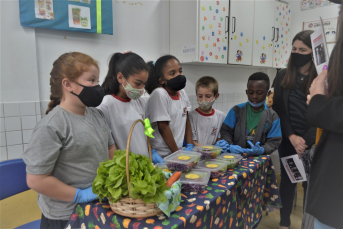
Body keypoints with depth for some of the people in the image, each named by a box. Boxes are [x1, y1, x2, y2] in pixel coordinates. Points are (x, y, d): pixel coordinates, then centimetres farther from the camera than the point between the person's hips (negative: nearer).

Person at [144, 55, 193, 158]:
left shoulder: (182, 93, 5)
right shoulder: (159, 94, -17)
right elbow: (163, 127, -16)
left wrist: (189, 145, 3)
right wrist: (177, 152, -10)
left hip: (178, 150, 6)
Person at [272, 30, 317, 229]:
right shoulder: (283, 76, 3)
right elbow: (279, 109, -1)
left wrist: (306, 140, -14)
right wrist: (292, 137, -10)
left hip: (313, 141, -2)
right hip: (288, 140, 2)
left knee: (310, 183, 9)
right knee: (287, 180, 13)